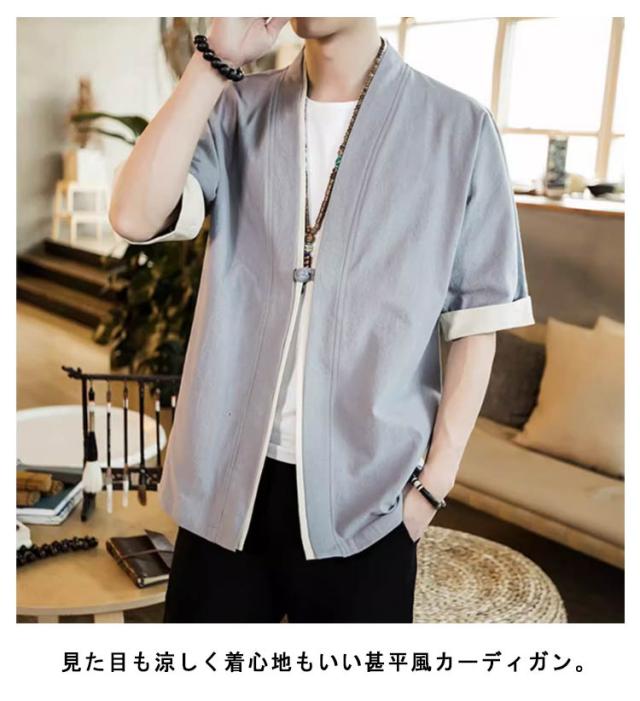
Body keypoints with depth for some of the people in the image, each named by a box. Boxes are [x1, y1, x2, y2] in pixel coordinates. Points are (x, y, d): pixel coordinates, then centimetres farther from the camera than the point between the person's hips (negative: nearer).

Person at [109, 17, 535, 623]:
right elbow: (135, 217, -13)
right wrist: (215, 62, -15)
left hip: (366, 493, -1)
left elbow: (475, 319, -1)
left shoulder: (458, 128, -4)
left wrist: (434, 482, -4)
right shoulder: (236, 112, 3)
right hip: (225, 479, 2)